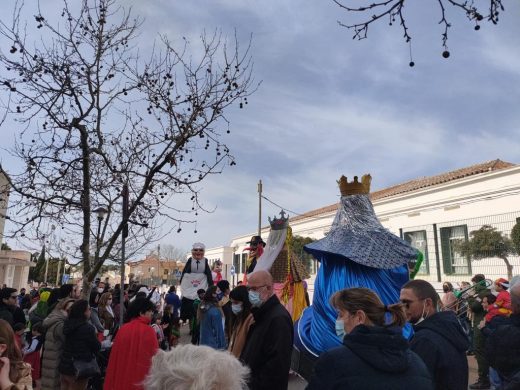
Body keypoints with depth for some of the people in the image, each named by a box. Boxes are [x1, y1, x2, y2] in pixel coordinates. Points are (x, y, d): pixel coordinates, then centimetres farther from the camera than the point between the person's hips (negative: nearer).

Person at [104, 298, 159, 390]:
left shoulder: (122, 329, 0)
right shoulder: (148, 331, -14)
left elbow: (114, 357, 7)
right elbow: (154, 357, -11)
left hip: (121, 377, 5)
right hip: (142, 378, -5)